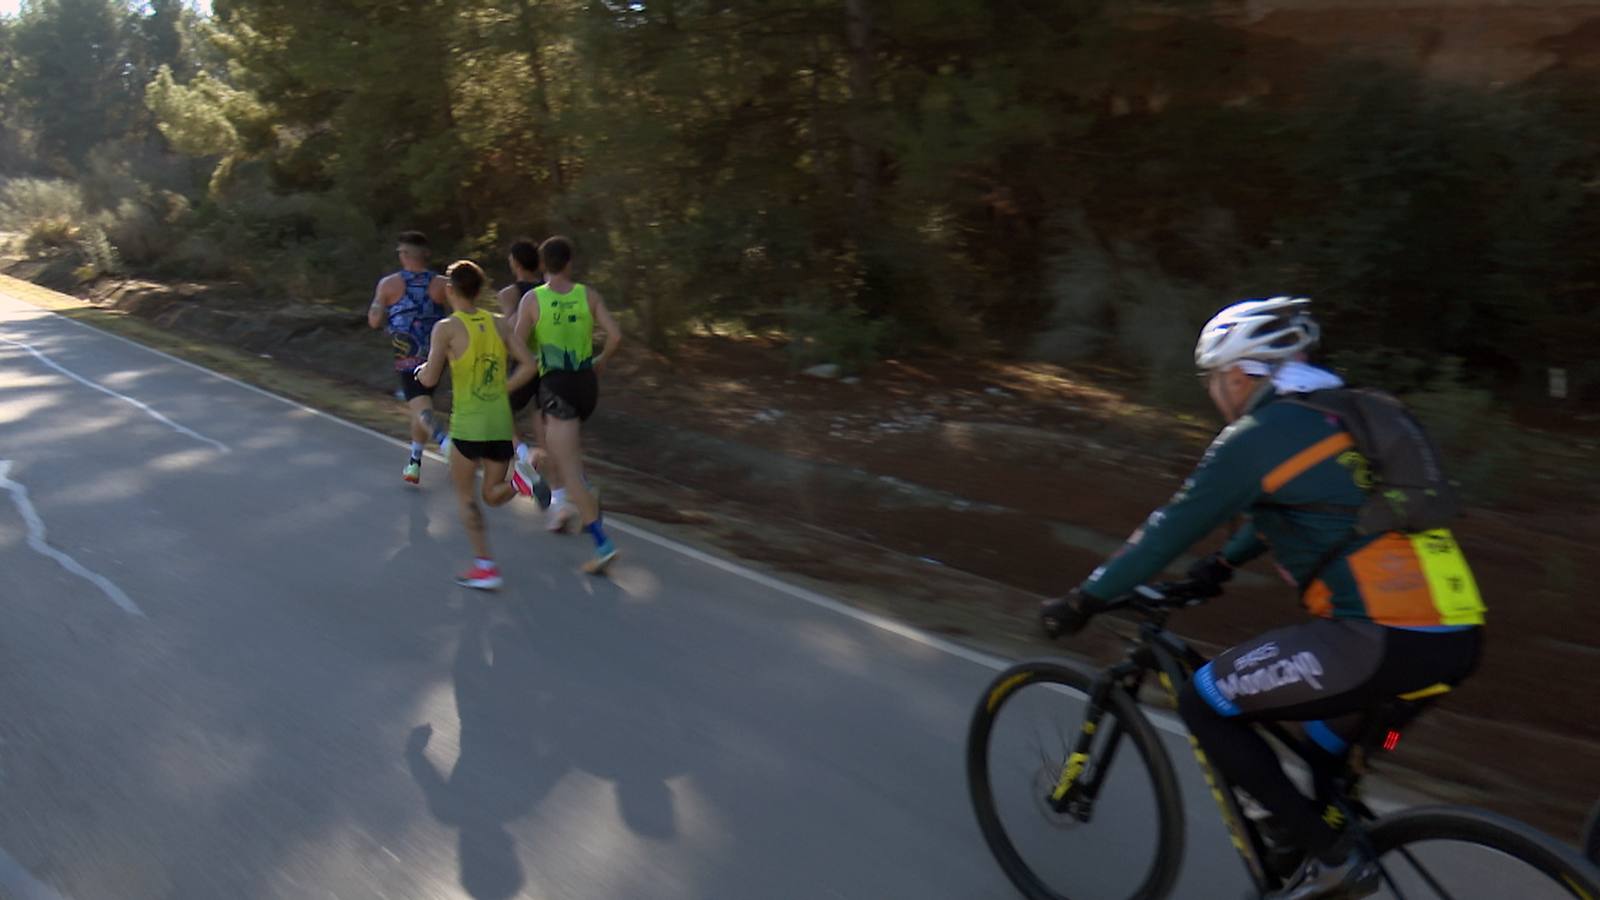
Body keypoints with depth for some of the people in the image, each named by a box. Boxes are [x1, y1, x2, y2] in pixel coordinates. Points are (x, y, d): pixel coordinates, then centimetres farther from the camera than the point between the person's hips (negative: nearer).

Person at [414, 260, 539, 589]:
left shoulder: (447, 328, -7)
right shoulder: (499, 323, 7)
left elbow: (429, 379, -12)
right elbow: (528, 366, 1)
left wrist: (420, 369, 11)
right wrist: (500, 392, 12)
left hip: (469, 423, -4)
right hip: (502, 423, 4)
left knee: (464, 492, 13)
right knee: (494, 494, 17)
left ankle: (485, 566, 6)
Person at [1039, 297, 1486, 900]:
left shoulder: (1256, 436, -6)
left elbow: (1171, 529, -3)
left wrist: (1084, 600, 7)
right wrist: (1221, 566, 43)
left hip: (1387, 640, -10)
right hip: (1456, 635, 10)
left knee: (1205, 703, 2)